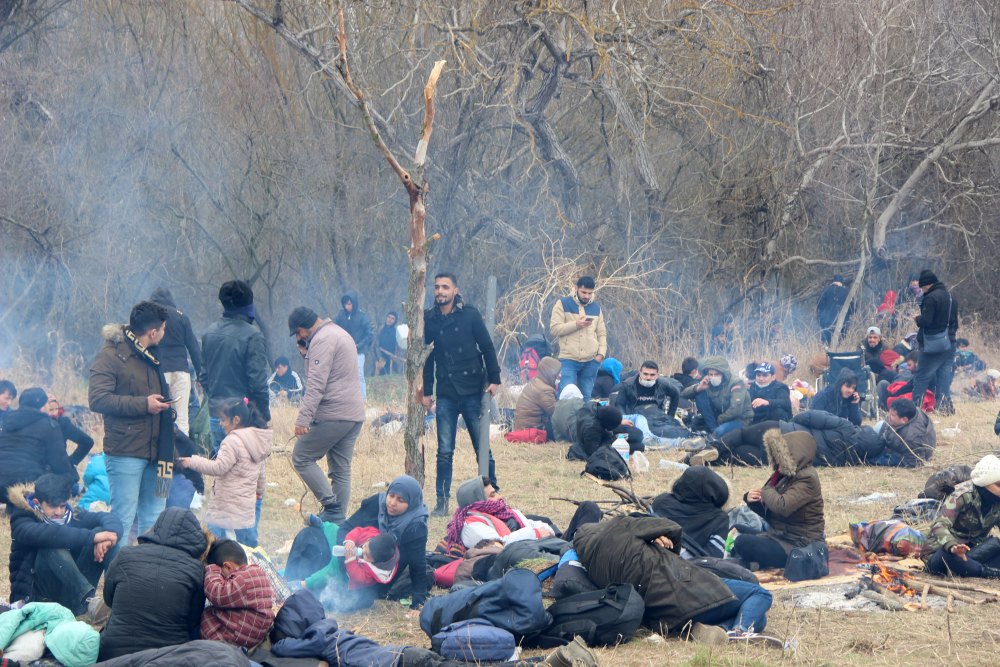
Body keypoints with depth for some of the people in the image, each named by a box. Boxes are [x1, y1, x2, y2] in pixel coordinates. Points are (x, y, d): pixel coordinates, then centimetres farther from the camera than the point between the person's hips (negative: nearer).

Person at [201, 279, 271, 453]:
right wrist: (265, 415, -5)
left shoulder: (210, 332, 6)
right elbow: (257, 381, -14)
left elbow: (203, 377, 13)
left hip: (215, 416, 6)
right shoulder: (251, 335, -14)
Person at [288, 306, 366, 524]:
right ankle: (338, 517, 8)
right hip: (355, 414, 10)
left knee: (302, 458, -2)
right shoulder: (341, 334, 22)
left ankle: (332, 506, -8)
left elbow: (316, 384, -19)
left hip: (333, 415, -10)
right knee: (341, 470, 9)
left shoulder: (322, 340, -10)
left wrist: (303, 418, -23)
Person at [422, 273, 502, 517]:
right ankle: (442, 501, 6)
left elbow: (487, 347, 3)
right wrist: (426, 391, 10)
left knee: (483, 448, 2)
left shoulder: (470, 315, -2)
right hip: (446, 394, 2)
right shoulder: (429, 319, 5)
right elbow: (427, 357, 12)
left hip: (473, 392, -2)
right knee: (444, 452, 0)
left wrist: (494, 379, -4)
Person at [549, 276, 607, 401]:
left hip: (590, 361, 4)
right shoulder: (563, 304, 4)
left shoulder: (596, 308, 16)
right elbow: (554, 329, -5)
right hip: (568, 360, -4)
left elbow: (602, 334, 20)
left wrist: (601, 353, 4)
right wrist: (576, 324, -14)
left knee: (586, 397, 6)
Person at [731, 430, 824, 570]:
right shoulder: (784, 475, 11)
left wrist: (766, 491, -12)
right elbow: (767, 513, 17)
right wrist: (752, 500, -4)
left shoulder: (807, 479, -18)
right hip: (778, 536, 10)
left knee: (742, 543, -22)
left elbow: (782, 507, -32)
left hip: (798, 546, -10)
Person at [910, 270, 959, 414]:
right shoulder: (950, 297, 14)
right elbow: (955, 322, 18)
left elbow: (926, 321, -20)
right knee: (944, 378, 10)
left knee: (922, 378, -4)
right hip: (950, 345, 8)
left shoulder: (931, 298, -14)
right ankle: (944, 406, 5)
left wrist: (917, 319, -1)